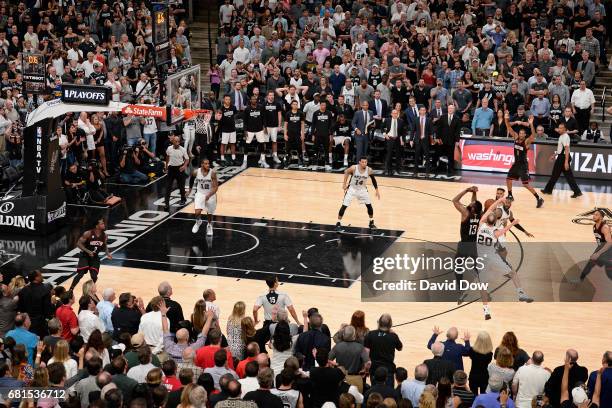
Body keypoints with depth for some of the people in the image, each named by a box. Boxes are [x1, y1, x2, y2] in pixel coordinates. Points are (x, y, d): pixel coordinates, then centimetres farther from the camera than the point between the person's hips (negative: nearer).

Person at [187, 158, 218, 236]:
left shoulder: (212, 173, -21)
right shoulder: (196, 172, -15)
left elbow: (215, 187, -21)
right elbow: (192, 179, 9)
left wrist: (209, 195, -35)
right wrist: (190, 190, 18)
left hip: (210, 195, 0)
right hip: (200, 194, 1)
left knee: (209, 213, 13)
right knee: (197, 212, -15)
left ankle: (209, 225, 44)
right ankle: (198, 222, 19)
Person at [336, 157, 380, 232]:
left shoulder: (369, 170, -19)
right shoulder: (353, 168, -26)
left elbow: (373, 179, -1)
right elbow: (346, 172, -5)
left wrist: (377, 190, 0)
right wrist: (344, 183, -6)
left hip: (362, 189, 3)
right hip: (352, 188, -3)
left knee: (369, 205, 3)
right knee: (344, 205, -8)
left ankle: (371, 223, 21)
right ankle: (338, 224, 0)